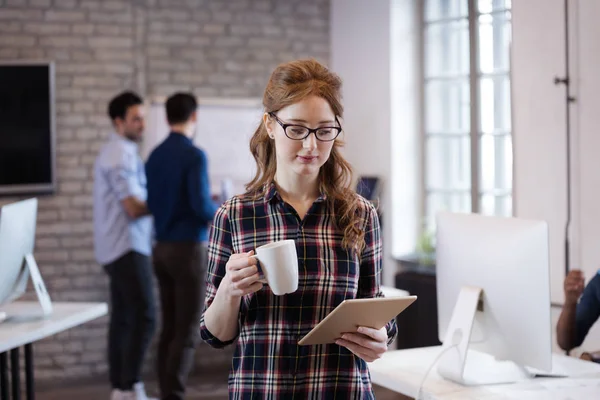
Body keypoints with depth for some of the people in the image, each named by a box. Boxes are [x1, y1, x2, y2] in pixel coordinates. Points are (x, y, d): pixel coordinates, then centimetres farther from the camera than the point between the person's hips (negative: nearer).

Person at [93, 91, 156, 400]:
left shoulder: (124, 152, 18)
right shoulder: (120, 156, -14)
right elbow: (134, 208, -19)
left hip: (120, 248, 10)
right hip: (127, 247, -10)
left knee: (123, 318, 9)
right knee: (143, 317, -12)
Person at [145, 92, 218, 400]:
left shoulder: (155, 156, 9)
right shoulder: (193, 155, -14)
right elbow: (202, 208, -21)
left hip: (163, 249, 8)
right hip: (189, 250, -8)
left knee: (169, 329, 10)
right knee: (188, 332, -5)